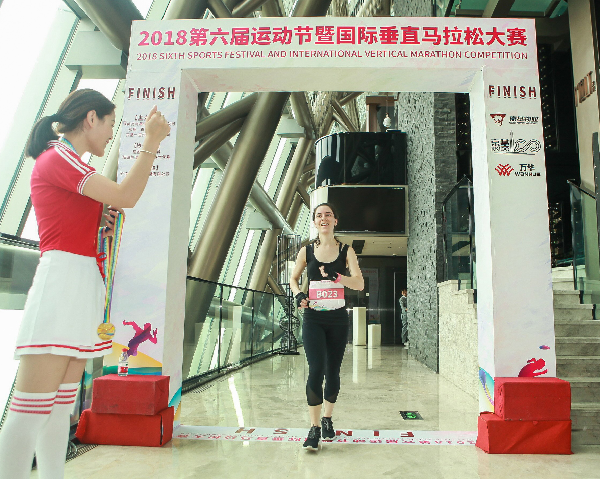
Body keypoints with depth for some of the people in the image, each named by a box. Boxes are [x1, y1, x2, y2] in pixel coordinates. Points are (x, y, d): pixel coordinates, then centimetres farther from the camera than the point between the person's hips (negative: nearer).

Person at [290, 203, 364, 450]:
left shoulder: (346, 250, 1)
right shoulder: (307, 251, 3)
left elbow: (360, 284, -7)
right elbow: (293, 278, 15)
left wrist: (337, 277, -25)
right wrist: (299, 295, -5)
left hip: (338, 319, 1)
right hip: (313, 318, -1)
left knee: (333, 371, 10)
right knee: (316, 370, -11)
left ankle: (327, 419, 30)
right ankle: (314, 428, 0)